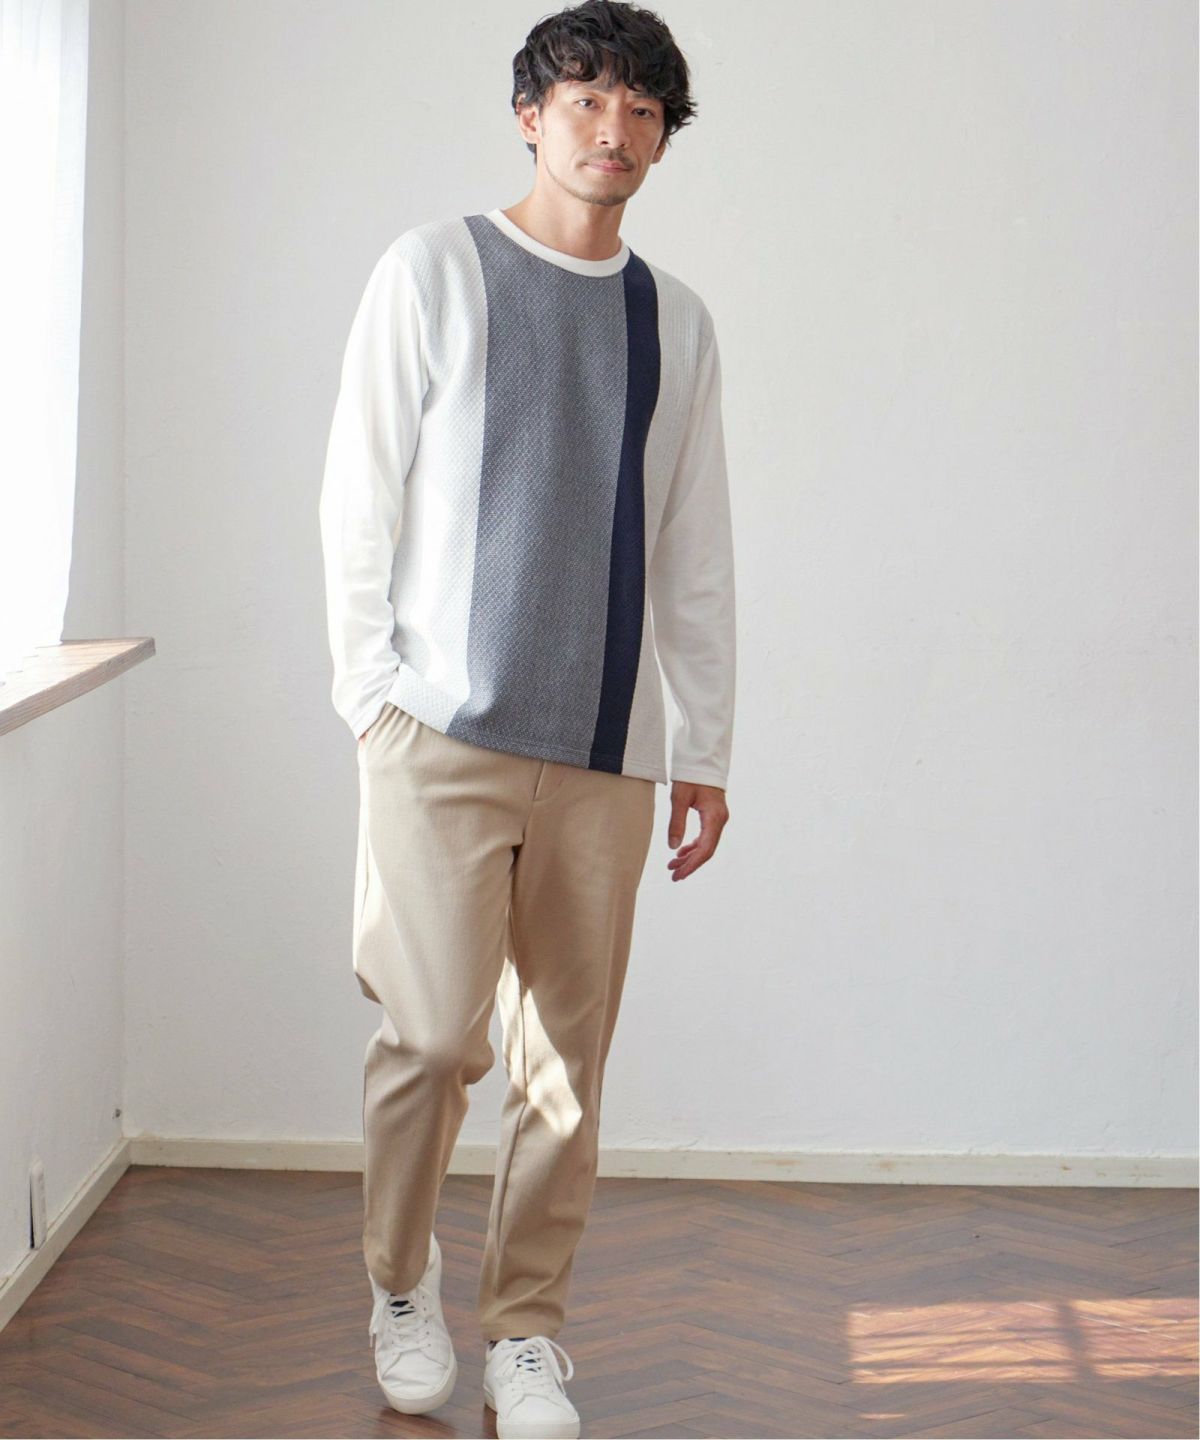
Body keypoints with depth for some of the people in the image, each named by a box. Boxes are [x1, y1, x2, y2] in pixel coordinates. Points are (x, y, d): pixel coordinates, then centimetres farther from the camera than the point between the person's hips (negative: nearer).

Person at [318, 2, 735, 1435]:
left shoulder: (677, 320, 13)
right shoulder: (433, 271, 4)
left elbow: (695, 553, 15)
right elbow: (357, 498, 2)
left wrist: (705, 745, 11)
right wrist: (373, 694, -4)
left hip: (609, 749, 3)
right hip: (444, 729, -3)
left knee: (567, 1058, 4)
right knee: (432, 1034, -5)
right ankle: (401, 1286, 20)